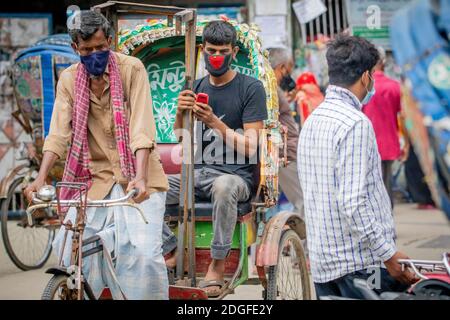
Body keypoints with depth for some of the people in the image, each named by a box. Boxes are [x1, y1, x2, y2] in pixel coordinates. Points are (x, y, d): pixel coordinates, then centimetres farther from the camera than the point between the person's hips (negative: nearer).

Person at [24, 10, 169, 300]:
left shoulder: (132, 69, -9)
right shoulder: (69, 80, 1)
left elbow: (142, 128, -18)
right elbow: (59, 133, -7)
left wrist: (140, 178, -31)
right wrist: (41, 178, -22)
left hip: (136, 176, -3)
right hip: (97, 176, 3)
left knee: (143, 252, -19)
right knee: (68, 248, -8)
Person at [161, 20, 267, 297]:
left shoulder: (251, 88, -3)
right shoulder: (197, 87, 12)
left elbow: (249, 148, -9)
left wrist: (214, 122, -22)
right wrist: (180, 112, -10)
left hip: (236, 176, -5)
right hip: (198, 172, 5)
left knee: (223, 186, -42)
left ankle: (218, 265, -25)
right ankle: (171, 251, 1)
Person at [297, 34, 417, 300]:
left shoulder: (313, 120, 13)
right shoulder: (356, 123, -15)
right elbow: (353, 203, -22)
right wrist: (389, 256, -17)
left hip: (323, 261, 9)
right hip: (361, 262, -9)